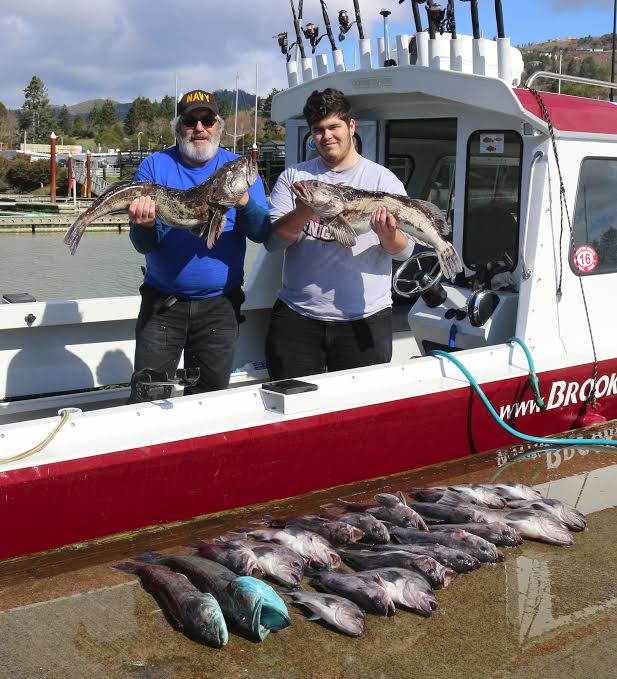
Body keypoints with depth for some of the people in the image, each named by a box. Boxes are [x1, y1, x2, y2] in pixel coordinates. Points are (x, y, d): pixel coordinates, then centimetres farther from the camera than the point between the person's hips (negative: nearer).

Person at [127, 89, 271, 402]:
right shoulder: (155, 166, 0)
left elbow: (262, 233, -8)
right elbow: (143, 245, -6)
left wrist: (244, 203, -27)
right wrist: (145, 225, -29)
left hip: (219, 305, 1)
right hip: (162, 302, -1)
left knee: (209, 399, 12)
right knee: (146, 399, 0)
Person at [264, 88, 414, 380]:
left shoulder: (383, 179, 4)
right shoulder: (293, 177, 9)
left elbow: (404, 250, -1)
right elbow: (272, 240, -1)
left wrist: (388, 235, -23)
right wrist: (305, 210, -18)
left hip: (363, 319, -1)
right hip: (296, 315, 1)